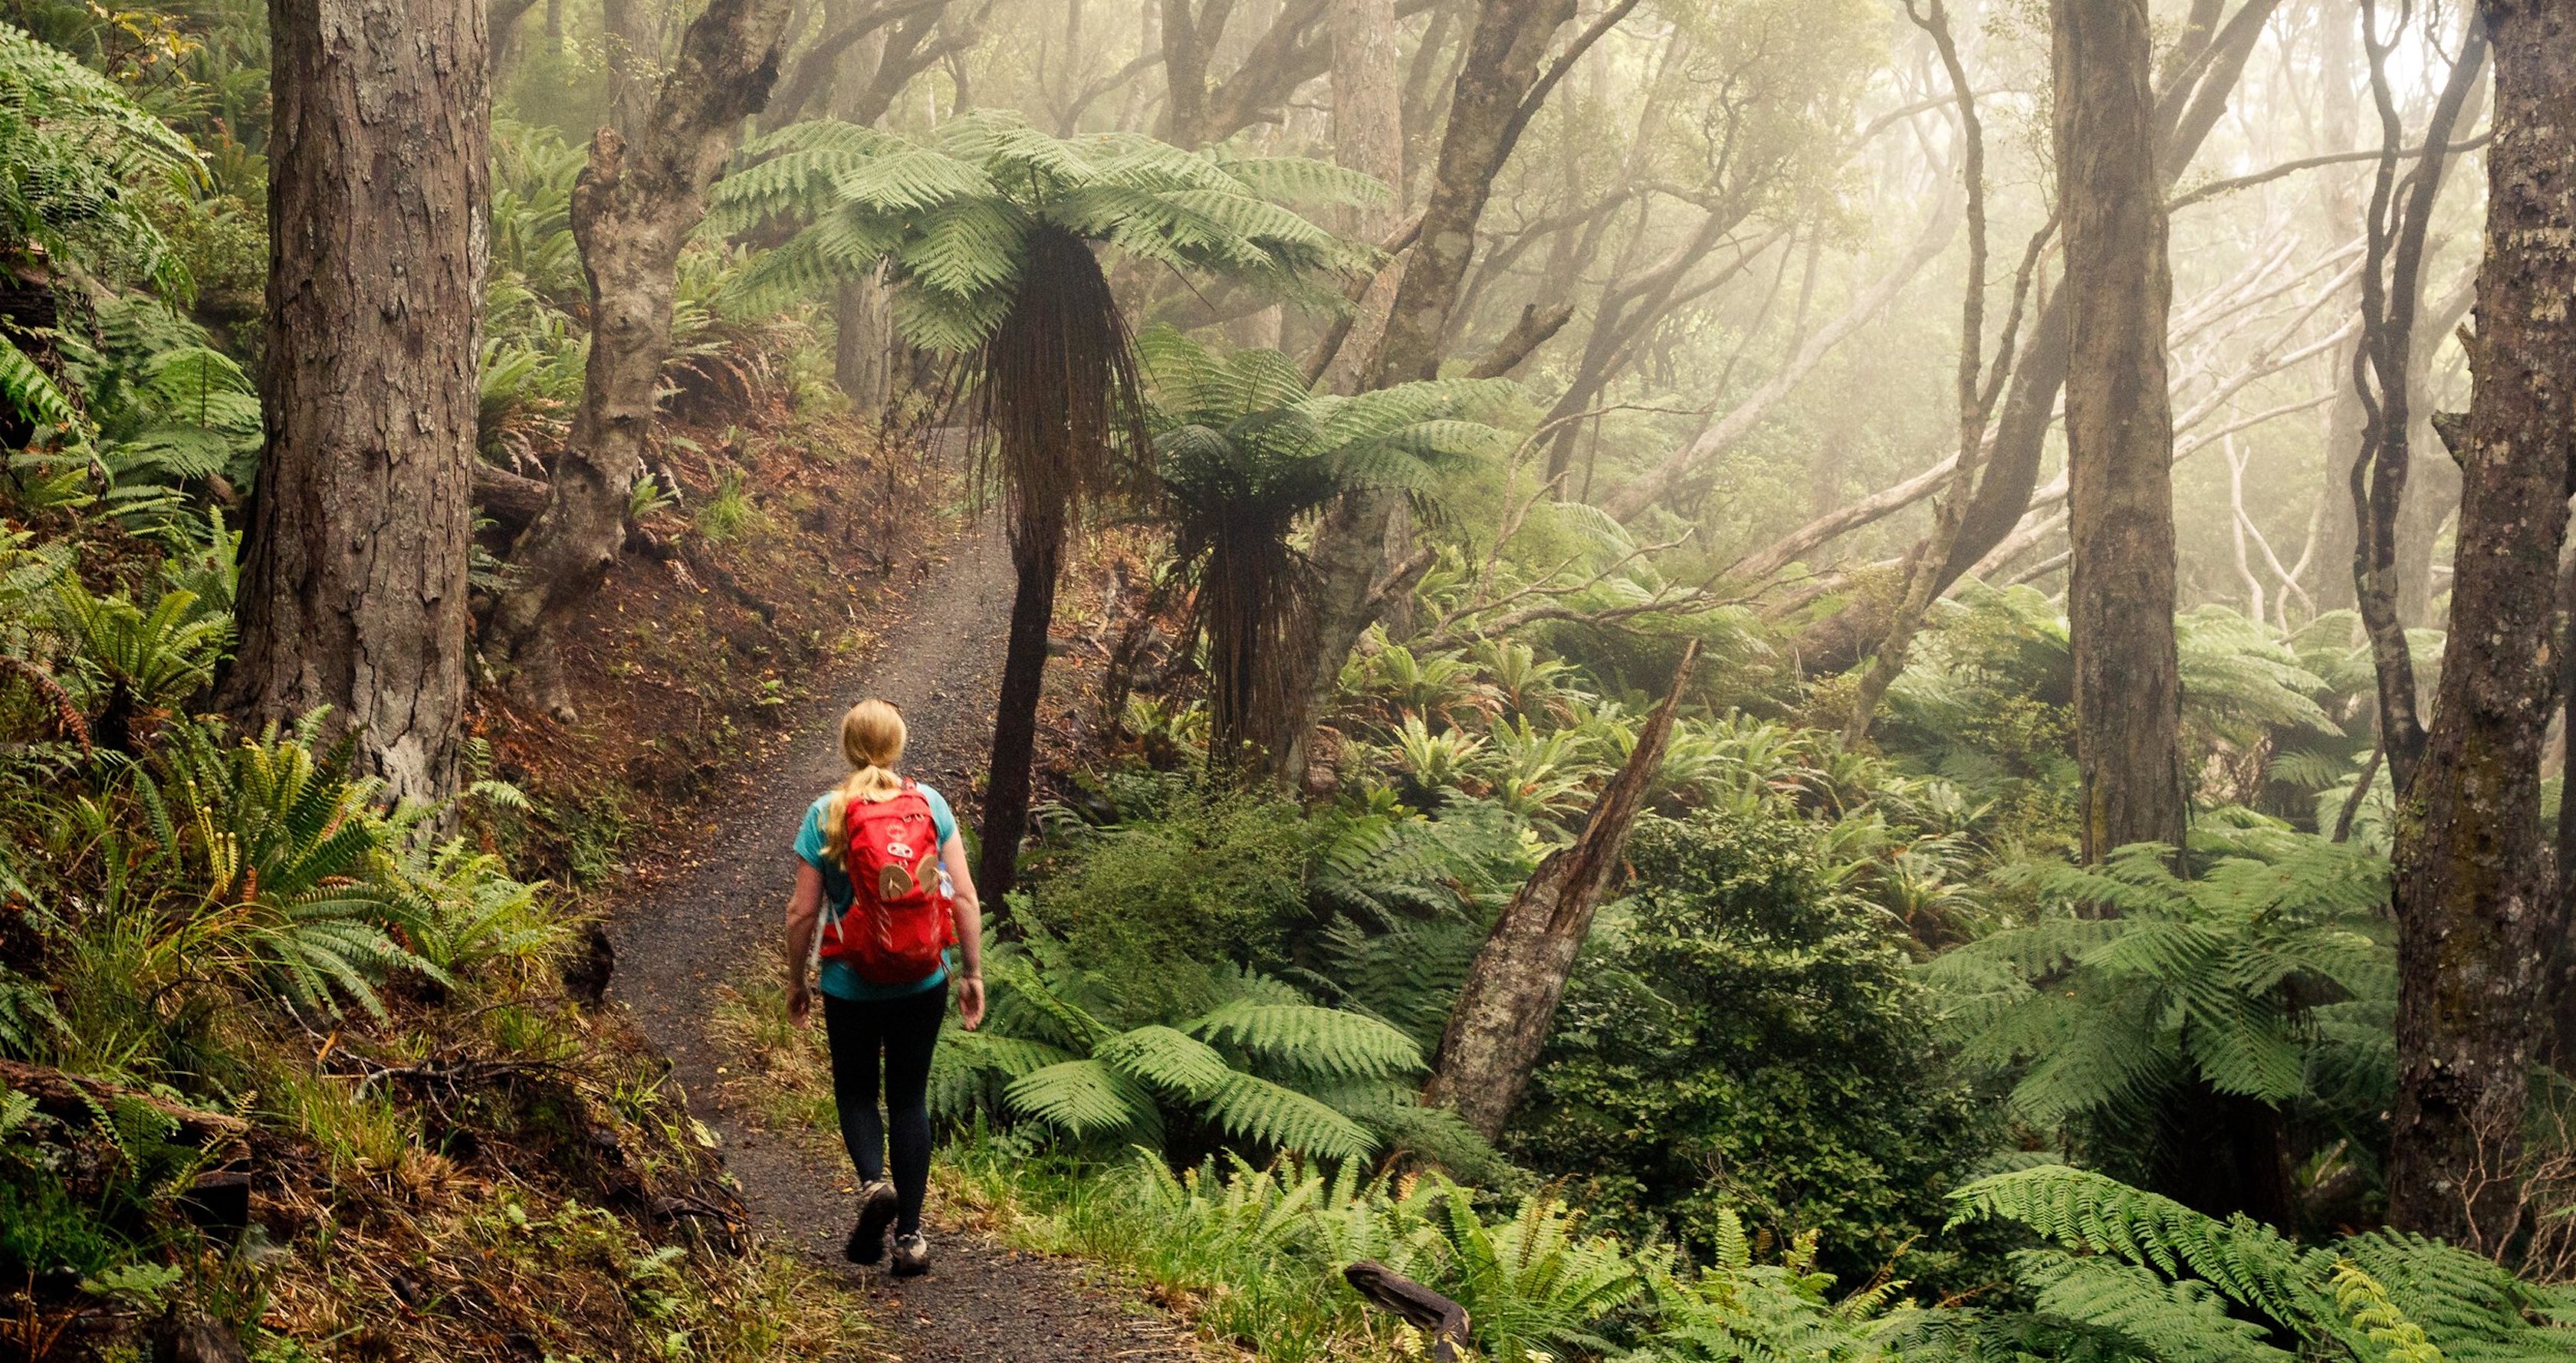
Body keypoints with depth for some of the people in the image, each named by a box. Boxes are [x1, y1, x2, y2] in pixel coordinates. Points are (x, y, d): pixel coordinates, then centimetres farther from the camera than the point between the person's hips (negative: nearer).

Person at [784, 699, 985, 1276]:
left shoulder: (824, 815, -8)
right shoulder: (929, 803, -4)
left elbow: (803, 911, -6)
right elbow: (963, 896, -5)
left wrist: (797, 979, 8)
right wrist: (973, 973, 4)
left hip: (850, 983, -1)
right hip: (922, 980, 1)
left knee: (855, 1089, 19)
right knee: (909, 1097, 13)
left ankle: (874, 1181, -8)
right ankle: (910, 1235, 10)